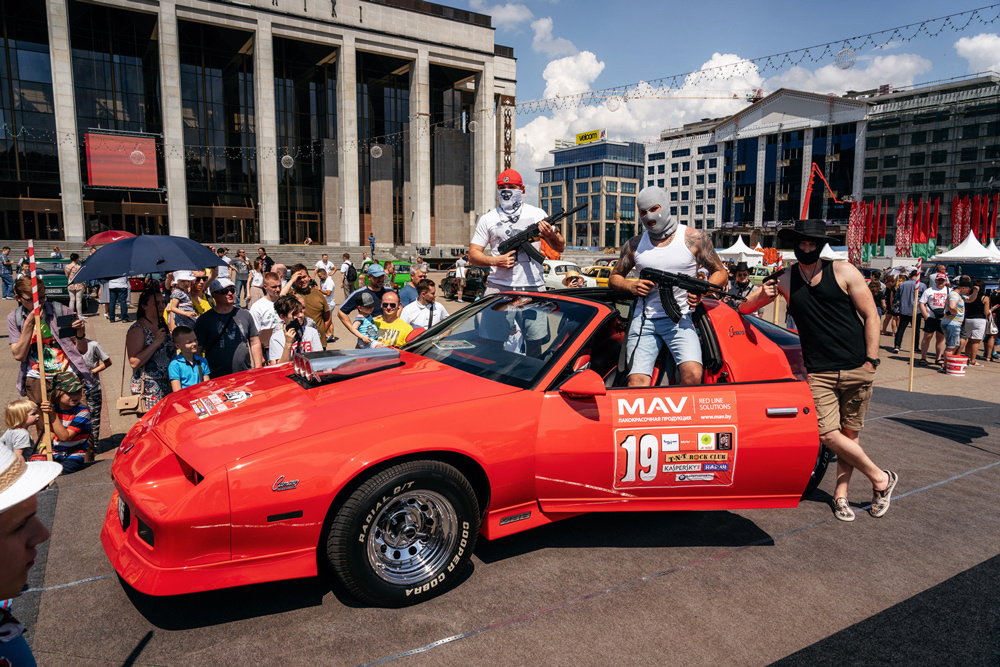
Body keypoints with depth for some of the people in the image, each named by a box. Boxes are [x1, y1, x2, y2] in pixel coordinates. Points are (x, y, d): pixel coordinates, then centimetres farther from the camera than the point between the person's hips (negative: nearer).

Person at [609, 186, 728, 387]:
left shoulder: (694, 238, 6)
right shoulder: (634, 245, 13)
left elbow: (721, 273, 10)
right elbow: (614, 278, 21)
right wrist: (631, 286, -2)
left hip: (679, 319, -2)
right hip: (643, 319, 2)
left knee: (693, 375, -25)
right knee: (637, 382, -14)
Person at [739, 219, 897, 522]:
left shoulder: (843, 272, 1)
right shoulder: (784, 281, 5)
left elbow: (871, 316, 1)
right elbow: (743, 309, 8)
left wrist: (871, 361, -5)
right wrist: (760, 295, -14)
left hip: (857, 369, -1)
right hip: (819, 372, 1)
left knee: (850, 434, 5)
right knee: (829, 435, -9)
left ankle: (841, 494, 21)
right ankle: (880, 478, 12)